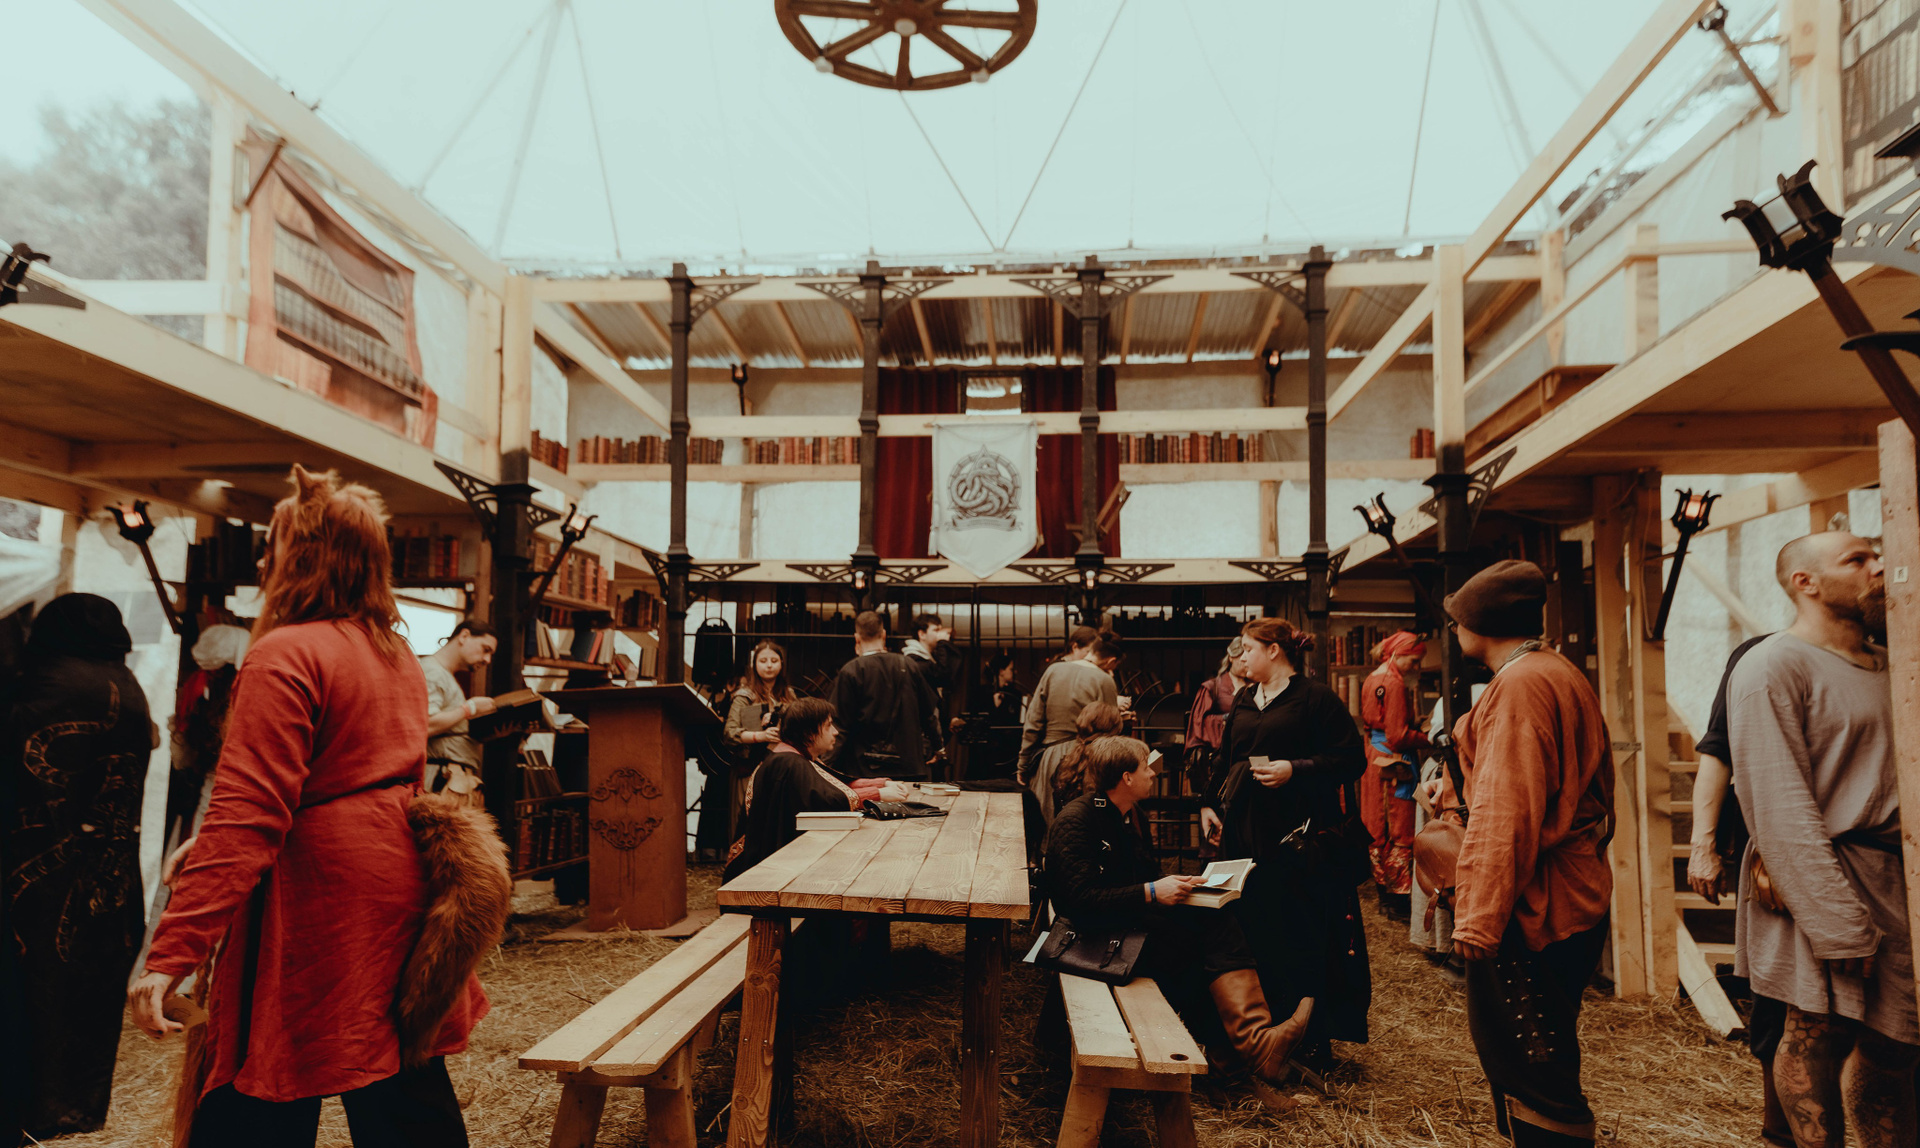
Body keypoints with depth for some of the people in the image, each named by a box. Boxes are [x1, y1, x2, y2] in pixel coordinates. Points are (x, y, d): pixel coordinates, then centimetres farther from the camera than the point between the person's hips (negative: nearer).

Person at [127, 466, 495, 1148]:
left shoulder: (286, 656, -13)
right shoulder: (397, 656, 14)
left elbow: (249, 813, -21)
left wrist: (173, 954, -21)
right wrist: (213, 844, 20)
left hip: (320, 911, -8)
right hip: (399, 884, 8)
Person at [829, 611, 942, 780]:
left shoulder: (850, 672, -8)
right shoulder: (908, 666, 5)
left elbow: (842, 725, -9)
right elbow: (931, 712, 13)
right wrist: (934, 748, 28)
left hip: (864, 768, -4)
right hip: (909, 766, 4)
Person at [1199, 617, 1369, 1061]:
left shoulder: (1316, 697, -4)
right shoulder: (1244, 701, 17)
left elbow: (1353, 759, -9)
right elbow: (1224, 758, 25)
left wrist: (1295, 769, -18)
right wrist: (1209, 804, 17)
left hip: (1296, 835, -6)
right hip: (1243, 831, 6)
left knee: (1299, 937, -2)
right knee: (1249, 929, 7)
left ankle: (1311, 1039, 11)